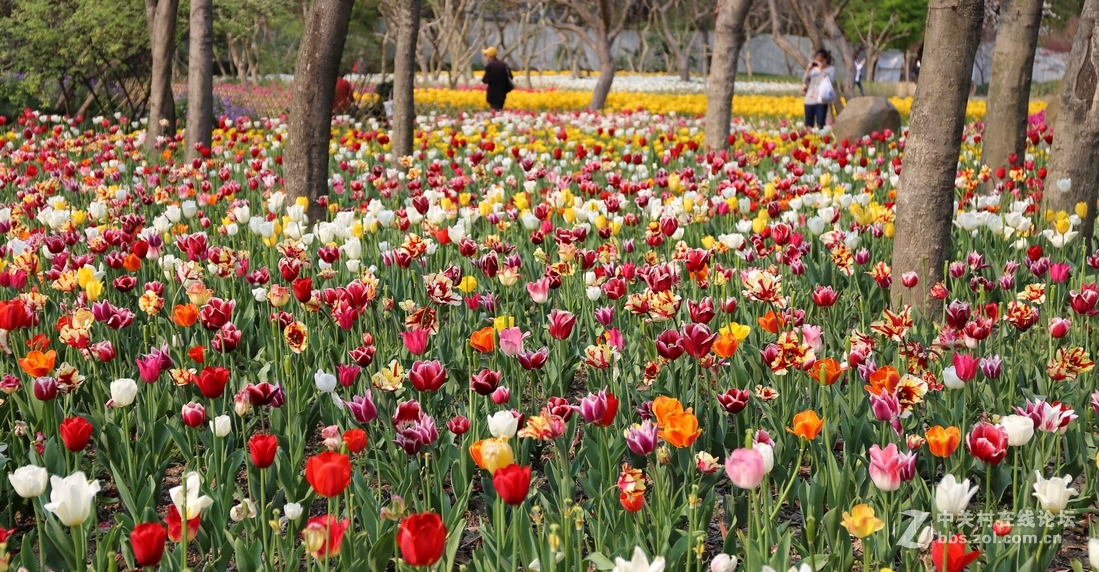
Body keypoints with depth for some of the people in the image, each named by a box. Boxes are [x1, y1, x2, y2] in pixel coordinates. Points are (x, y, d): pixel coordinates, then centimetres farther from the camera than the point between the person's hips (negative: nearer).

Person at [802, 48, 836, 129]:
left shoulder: (830, 69, 2)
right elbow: (804, 81, 6)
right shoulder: (813, 69, 11)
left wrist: (821, 70, -16)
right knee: (808, 126, 4)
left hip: (821, 101, -4)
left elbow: (830, 81, -13)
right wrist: (808, 69, -7)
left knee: (820, 125, -10)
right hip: (809, 101, 4)